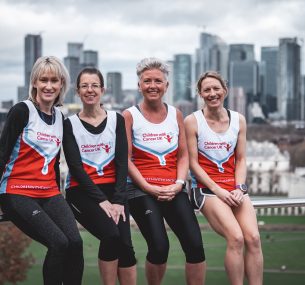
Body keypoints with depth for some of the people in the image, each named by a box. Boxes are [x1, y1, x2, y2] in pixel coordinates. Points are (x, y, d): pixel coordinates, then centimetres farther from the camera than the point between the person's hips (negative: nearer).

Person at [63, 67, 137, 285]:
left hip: (113, 189, 2)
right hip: (82, 192, -2)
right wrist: (101, 200, -14)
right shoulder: (70, 124, 4)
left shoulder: (117, 120, 9)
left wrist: (118, 200, -12)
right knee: (111, 235, -25)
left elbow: (122, 162, 1)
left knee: (125, 242, -19)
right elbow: (76, 167, -4)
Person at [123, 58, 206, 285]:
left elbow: (183, 155, 11)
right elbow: (126, 159, -3)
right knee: (159, 246, -20)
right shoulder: (130, 116, 2)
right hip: (142, 189, -3)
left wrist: (178, 184, -6)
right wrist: (149, 188, -12)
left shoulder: (176, 114, 12)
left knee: (195, 244, -13)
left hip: (173, 190, 4)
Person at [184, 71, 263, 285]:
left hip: (235, 188, 4)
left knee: (253, 238, -16)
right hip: (206, 188, -4)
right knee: (236, 239, -23)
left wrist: (239, 188, -6)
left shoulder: (239, 120, 8)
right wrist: (218, 190, -12)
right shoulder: (192, 121, -3)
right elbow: (193, 163, -5)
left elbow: (241, 159, 10)